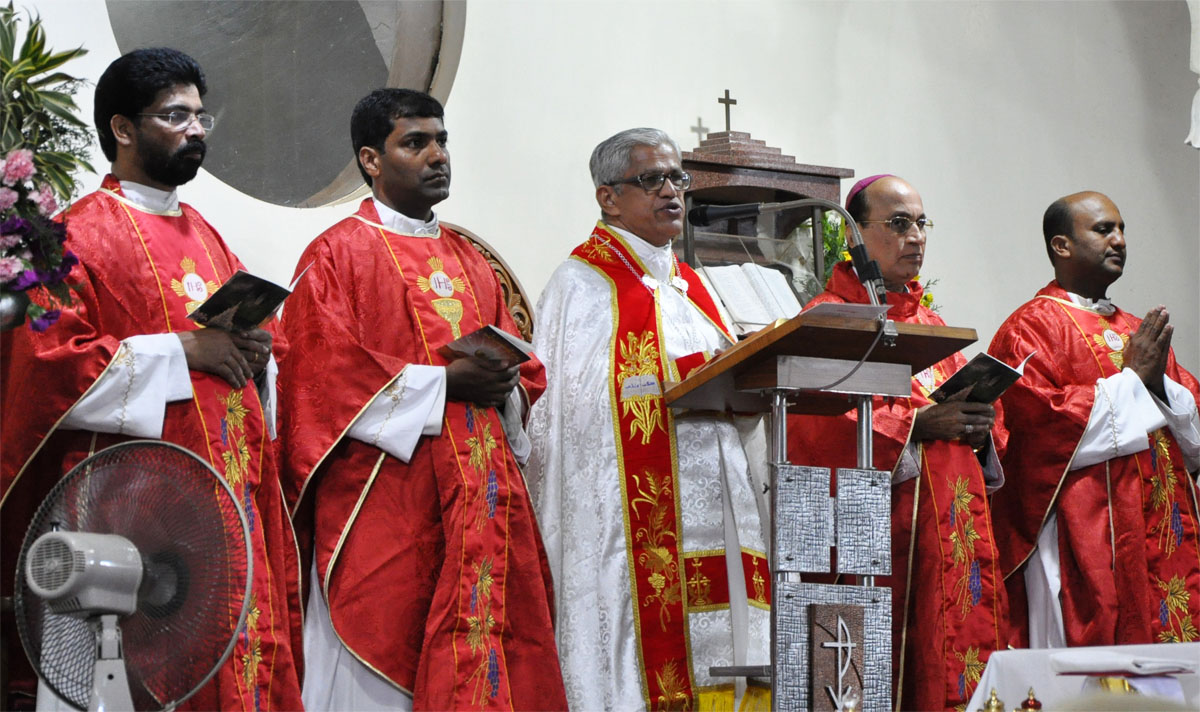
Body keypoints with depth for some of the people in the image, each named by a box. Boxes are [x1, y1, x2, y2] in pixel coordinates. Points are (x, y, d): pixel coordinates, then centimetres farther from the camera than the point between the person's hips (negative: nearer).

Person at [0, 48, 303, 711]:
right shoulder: (80, 235, -5)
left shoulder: (204, 235, 20)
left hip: (232, 502, 7)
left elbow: (260, 337, 25)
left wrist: (256, 352, 0)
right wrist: (181, 349, -15)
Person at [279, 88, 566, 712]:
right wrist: (444, 384, -14)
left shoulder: (469, 261, 21)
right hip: (383, 498, -6)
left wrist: (502, 387, -4)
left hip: (481, 497, 6)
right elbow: (328, 374, -11)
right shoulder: (337, 254, 1)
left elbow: (524, 372, 19)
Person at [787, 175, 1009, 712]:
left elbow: (971, 403, 21)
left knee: (960, 657, 2)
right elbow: (817, 424, -14)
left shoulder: (929, 321, 22)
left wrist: (979, 429, -2)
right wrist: (917, 424, -19)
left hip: (955, 531, 7)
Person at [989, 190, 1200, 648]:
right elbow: (1043, 418, -16)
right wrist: (1133, 378, -8)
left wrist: (1159, 381, -4)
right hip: (1082, 538, -7)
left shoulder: (1139, 332, 21)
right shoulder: (1031, 327, -1)